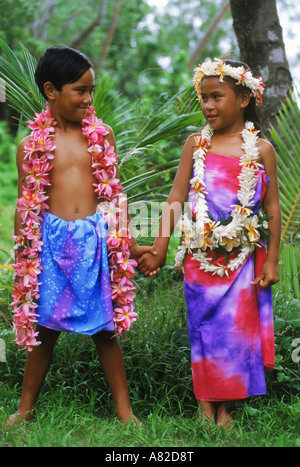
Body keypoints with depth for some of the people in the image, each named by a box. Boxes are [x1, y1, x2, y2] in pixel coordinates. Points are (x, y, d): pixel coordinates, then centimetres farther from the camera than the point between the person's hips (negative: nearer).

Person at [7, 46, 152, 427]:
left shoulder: (102, 135, 5)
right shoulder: (32, 145, 2)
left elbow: (113, 195, 11)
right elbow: (25, 205, 7)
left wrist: (129, 243, 12)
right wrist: (21, 257, 8)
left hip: (96, 238, 0)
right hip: (51, 240, 0)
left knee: (104, 327, 6)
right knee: (43, 327, 8)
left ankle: (124, 409, 18)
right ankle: (26, 408, 24)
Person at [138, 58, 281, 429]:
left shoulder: (261, 149, -2)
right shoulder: (195, 144, 1)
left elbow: (273, 208, 0)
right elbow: (175, 199, 1)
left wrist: (271, 261, -3)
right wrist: (159, 251, -3)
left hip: (244, 258, 0)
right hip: (200, 257, 1)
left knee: (238, 326, 5)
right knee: (204, 326, 6)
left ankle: (225, 405, 19)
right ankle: (205, 402, 20)